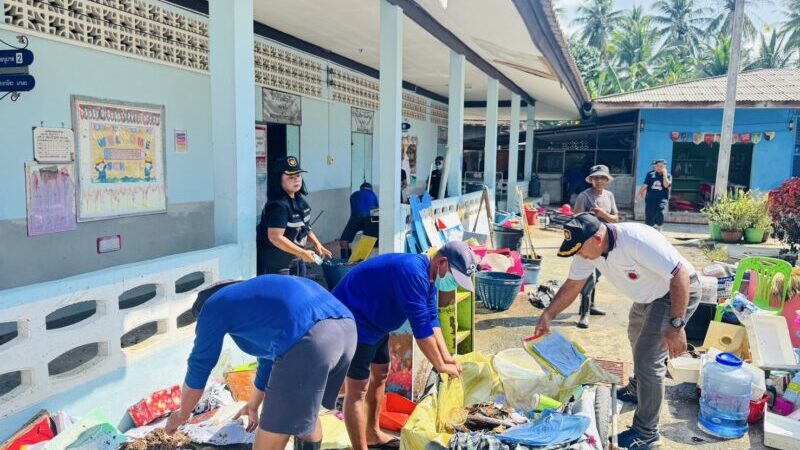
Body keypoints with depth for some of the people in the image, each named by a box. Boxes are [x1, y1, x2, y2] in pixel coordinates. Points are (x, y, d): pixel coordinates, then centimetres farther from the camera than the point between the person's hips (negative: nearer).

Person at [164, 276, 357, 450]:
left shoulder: (213, 307, 20)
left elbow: (199, 367, 24)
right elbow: (269, 359, 50)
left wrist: (181, 415, 41)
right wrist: (254, 405, 64)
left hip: (307, 339, -8)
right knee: (305, 411, 33)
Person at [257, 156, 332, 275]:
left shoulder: (299, 200, 4)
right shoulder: (278, 205, -24)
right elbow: (275, 237, -29)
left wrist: (317, 245, 8)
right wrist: (303, 253, -25)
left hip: (295, 260, 9)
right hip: (275, 265, -9)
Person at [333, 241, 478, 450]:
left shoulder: (428, 277, 3)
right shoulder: (413, 273, -29)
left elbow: (431, 320, 7)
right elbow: (421, 327, -27)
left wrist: (446, 356, -3)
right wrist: (440, 365, -17)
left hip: (374, 324, 11)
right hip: (352, 323, -11)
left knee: (380, 374, 18)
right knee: (357, 389, -7)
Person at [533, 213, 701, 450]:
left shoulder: (638, 240, -38)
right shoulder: (587, 247, -14)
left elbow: (681, 275, -35)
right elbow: (573, 284, -4)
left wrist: (676, 326, -35)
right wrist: (548, 314, -13)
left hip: (676, 292, -9)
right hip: (647, 295, 9)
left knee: (648, 359, -13)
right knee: (637, 338, 29)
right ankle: (637, 390, 56)